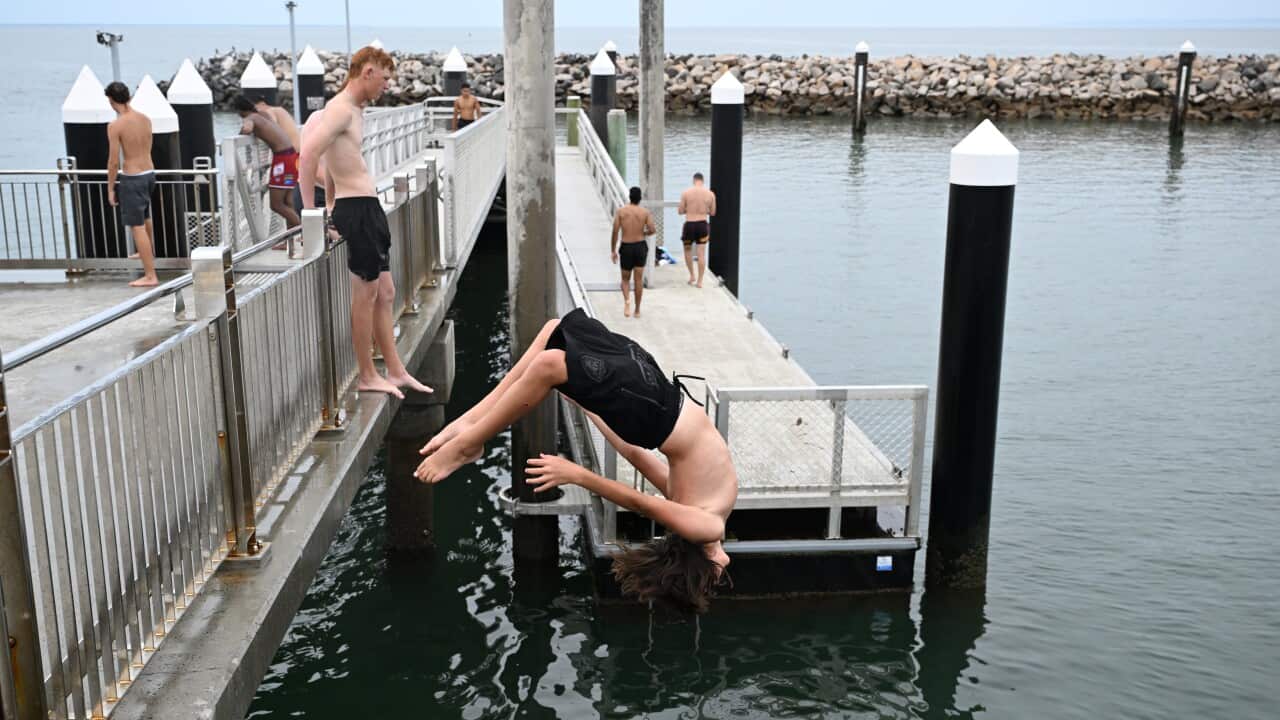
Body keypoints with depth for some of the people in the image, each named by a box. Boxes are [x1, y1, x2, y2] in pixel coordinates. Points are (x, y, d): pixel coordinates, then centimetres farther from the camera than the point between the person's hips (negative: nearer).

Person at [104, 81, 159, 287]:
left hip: (132, 178, -7)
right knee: (145, 216, 31)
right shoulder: (145, 119, 3)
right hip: (149, 173, 7)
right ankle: (149, 253, 54)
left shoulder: (115, 126, -16)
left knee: (137, 226, -3)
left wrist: (110, 188, -5)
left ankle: (150, 275, -4)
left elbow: (113, 161, -14)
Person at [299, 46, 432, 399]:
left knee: (384, 293, 13)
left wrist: (334, 206, 20)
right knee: (366, 293, -2)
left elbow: (331, 164, 25)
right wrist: (309, 215, -23)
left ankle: (395, 371, 20)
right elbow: (308, 155, -24)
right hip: (357, 209, -10)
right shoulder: (341, 109, -13)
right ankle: (367, 376, 8)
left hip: (368, 208, 10)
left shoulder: (356, 111, 18)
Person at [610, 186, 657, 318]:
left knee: (625, 279, 14)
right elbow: (652, 230, -12)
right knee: (639, 280, 8)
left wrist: (613, 250, 1)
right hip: (640, 246, 0)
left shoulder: (621, 211, -4)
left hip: (626, 247, 0)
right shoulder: (645, 212, -3)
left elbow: (615, 232, -6)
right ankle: (637, 310, 12)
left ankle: (626, 299, -14)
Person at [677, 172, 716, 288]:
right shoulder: (710, 194, -1)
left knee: (688, 250, 22)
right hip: (703, 224, 1)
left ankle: (692, 275, 24)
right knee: (701, 254, 5)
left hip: (689, 224, -1)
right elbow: (712, 212, 7)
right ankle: (700, 281, 7)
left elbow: (680, 211, -2)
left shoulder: (686, 193, -6)